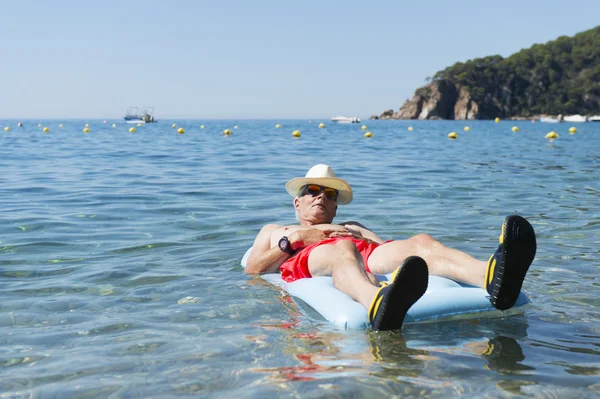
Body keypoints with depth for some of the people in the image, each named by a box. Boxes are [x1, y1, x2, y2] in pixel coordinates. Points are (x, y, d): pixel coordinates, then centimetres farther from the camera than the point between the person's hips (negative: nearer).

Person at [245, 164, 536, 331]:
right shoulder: (273, 231, 40)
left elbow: (391, 251, 25)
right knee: (341, 250, -41)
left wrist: (359, 236, 6)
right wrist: (296, 238, 7)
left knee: (420, 243, -28)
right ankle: (378, 305, -77)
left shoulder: (351, 227, 44)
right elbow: (251, 270, 18)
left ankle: (492, 276, -60)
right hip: (305, 263, -3)